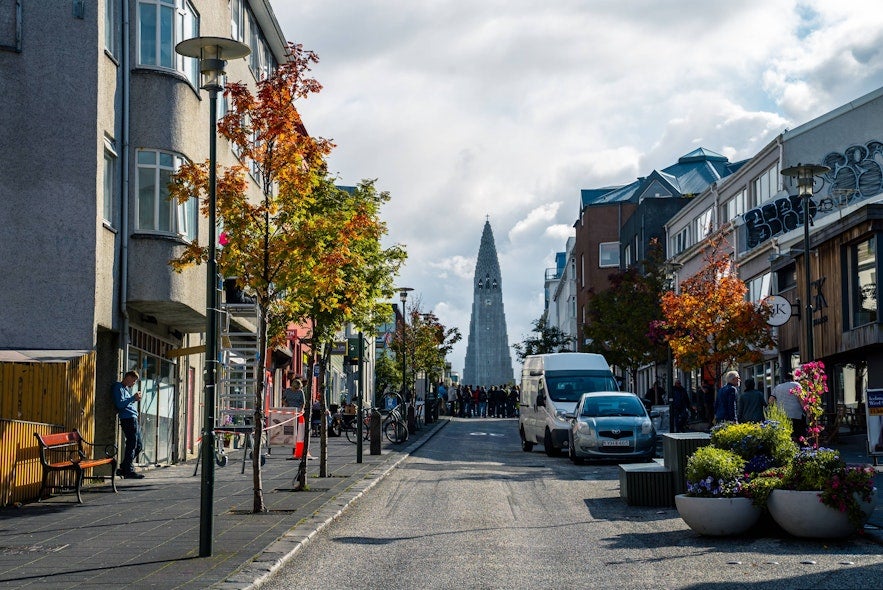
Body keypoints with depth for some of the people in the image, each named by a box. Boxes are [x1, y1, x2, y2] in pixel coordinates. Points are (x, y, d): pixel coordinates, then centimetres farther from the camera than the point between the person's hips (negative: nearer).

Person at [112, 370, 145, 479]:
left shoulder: (127, 389, 25)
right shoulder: (119, 388, -5)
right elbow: (120, 404, -16)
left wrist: (135, 399, 12)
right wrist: (133, 398, -13)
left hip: (133, 419, 10)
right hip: (127, 419, -10)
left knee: (139, 445, 12)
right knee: (131, 445, -10)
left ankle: (123, 468, 18)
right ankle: (129, 471, -7)